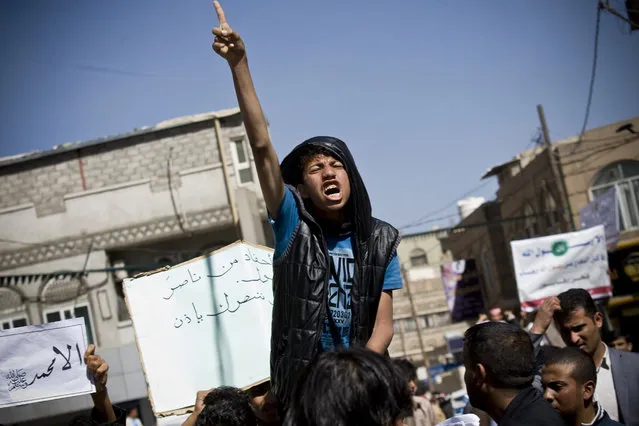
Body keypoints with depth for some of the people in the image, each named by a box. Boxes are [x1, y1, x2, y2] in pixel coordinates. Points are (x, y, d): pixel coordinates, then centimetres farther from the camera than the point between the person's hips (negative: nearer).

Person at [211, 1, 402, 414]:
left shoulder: (380, 240, 2)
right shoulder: (294, 225, -5)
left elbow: (383, 325, 1)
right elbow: (262, 146, -16)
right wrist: (240, 65, -25)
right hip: (303, 387, -2)